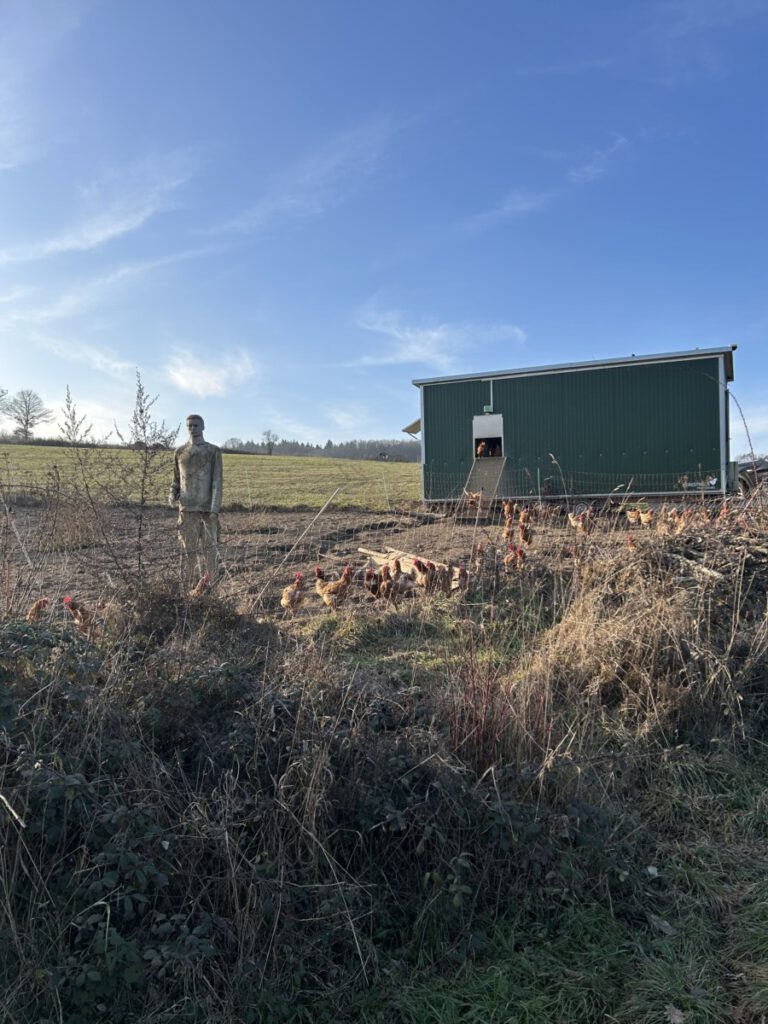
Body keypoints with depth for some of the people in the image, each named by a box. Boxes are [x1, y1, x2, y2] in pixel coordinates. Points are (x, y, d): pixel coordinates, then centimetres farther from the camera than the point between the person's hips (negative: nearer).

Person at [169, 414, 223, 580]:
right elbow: (177, 479, 18)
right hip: (186, 508, 3)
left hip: (207, 508, -3)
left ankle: (210, 584, 5)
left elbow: (217, 481, -4)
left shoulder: (214, 451, 0)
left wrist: (215, 509, -12)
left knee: (209, 548, -2)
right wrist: (173, 494, -3)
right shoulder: (180, 452, 11)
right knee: (188, 548, 3)